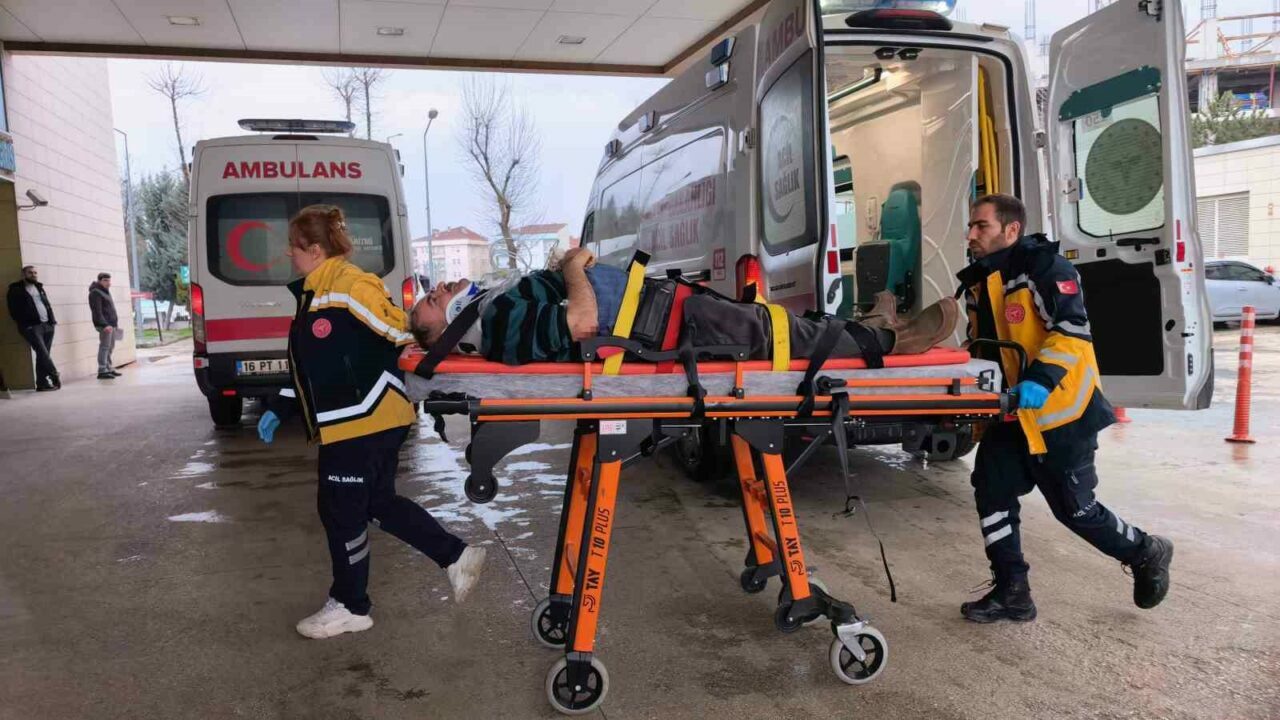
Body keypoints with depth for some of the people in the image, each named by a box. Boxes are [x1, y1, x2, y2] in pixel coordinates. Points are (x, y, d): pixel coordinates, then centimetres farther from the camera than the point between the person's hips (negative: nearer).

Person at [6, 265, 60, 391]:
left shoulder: (39, 288, 20)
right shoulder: (16, 290, 2)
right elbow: (14, 310, -3)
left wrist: (52, 319, 8)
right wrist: (24, 324, -11)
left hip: (47, 325, 5)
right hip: (31, 327, -5)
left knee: (43, 355, 5)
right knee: (42, 353, -18)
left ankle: (42, 383, 7)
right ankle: (55, 376, -11)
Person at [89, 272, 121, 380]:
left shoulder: (106, 291, 20)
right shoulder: (95, 293, -10)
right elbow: (97, 312, -18)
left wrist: (116, 323, 23)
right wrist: (104, 325, -26)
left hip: (111, 324, 10)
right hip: (104, 325, -10)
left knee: (110, 347, 13)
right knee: (104, 347, -12)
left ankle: (109, 369, 19)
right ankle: (102, 371, -14)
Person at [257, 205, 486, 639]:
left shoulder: (349, 285, -17)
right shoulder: (313, 294, 16)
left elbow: (403, 333, -19)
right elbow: (315, 367, 21)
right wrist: (279, 410, 19)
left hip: (364, 423, -10)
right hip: (351, 424, 10)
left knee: (342, 511, 2)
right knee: (378, 502, 15)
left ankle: (350, 606, 20)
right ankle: (457, 557, 24)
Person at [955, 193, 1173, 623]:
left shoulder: (1043, 267, -15)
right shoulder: (978, 281, 10)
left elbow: (1072, 329, -23)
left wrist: (1041, 378, -35)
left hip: (1061, 410, -8)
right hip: (1012, 413, 8)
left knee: (1074, 507, 1)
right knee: (991, 490, 0)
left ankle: (1146, 554, 29)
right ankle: (1011, 592, 10)